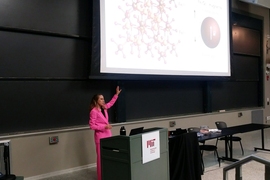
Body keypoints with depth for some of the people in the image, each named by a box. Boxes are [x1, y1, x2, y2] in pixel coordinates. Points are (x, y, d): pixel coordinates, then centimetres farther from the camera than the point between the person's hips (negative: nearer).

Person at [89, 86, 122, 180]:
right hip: (100, 137, -8)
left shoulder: (104, 108, 8)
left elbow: (111, 103, 28)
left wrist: (117, 94, 26)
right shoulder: (94, 111, -15)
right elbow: (92, 125, -16)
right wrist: (104, 126, -20)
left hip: (108, 135, 8)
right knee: (101, 157, -2)